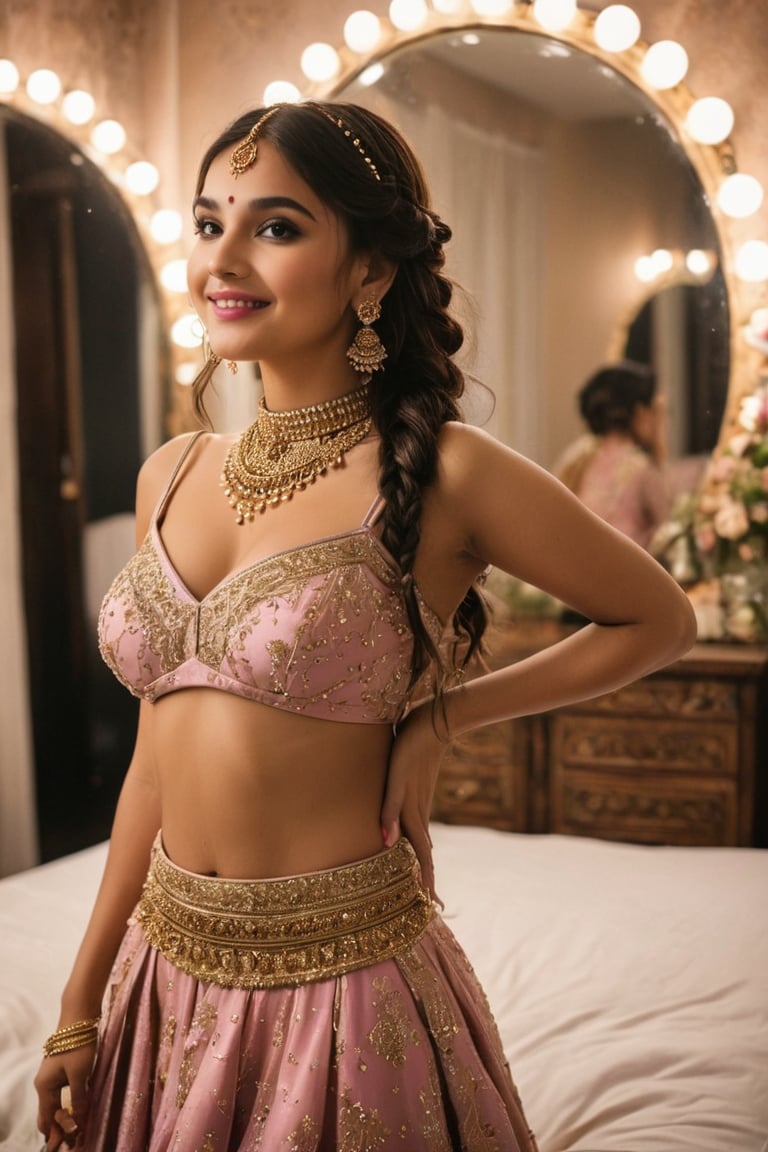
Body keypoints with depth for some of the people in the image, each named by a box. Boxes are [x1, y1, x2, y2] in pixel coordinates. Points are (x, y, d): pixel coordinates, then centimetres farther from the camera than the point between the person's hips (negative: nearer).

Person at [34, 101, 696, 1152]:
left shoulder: (441, 474, -13)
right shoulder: (171, 475, 2)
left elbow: (659, 620, 0)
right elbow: (156, 758, 7)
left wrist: (443, 714, -8)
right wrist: (81, 1006, 10)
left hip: (340, 985, -5)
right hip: (167, 974, 5)